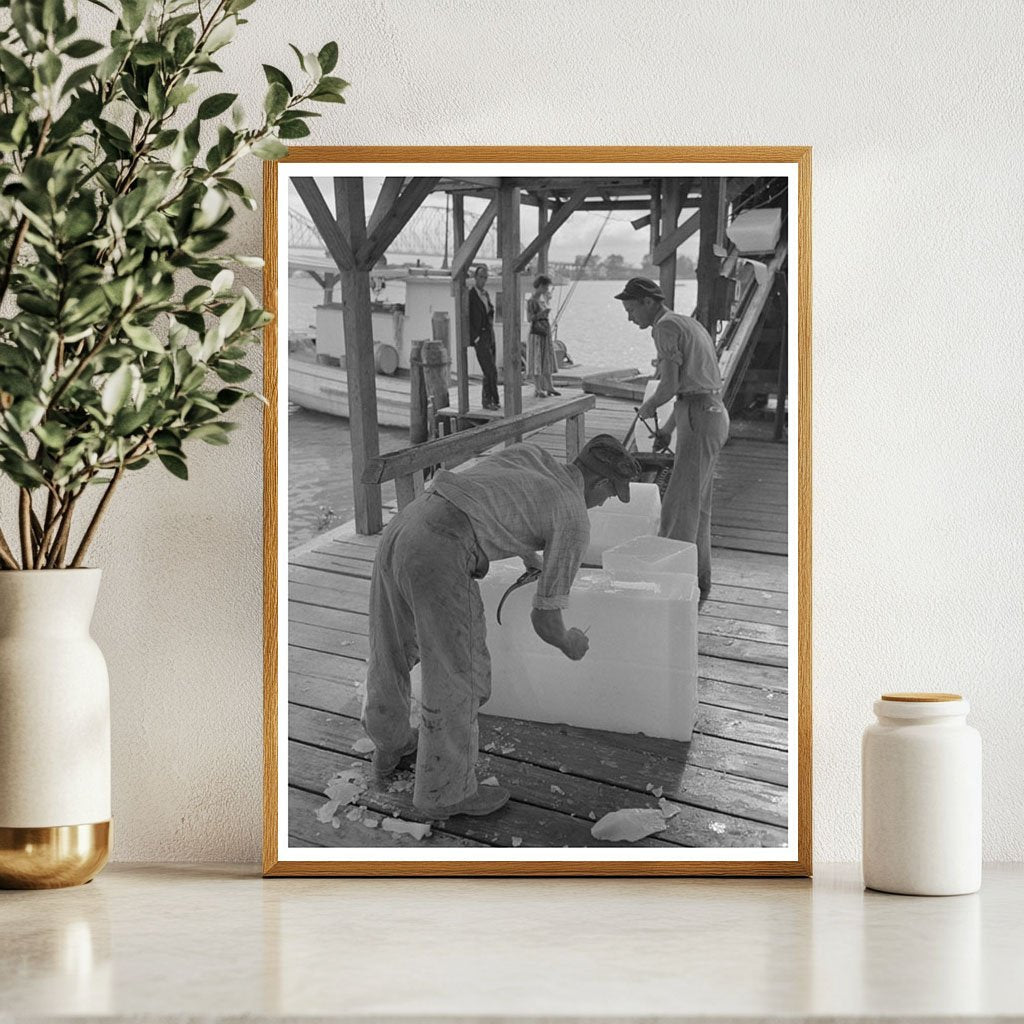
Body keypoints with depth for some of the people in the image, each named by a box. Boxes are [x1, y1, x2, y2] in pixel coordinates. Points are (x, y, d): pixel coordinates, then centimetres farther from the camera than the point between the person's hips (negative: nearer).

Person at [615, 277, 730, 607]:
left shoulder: (666, 327, -11)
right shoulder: (687, 324, 20)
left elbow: (670, 384, -19)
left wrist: (649, 406, 1)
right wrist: (668, 427, 22)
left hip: (699, 421, -10)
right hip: (711, 415, 10)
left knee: (678, 507, -9)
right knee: (696, 505, 15)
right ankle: (698, 584, 20)